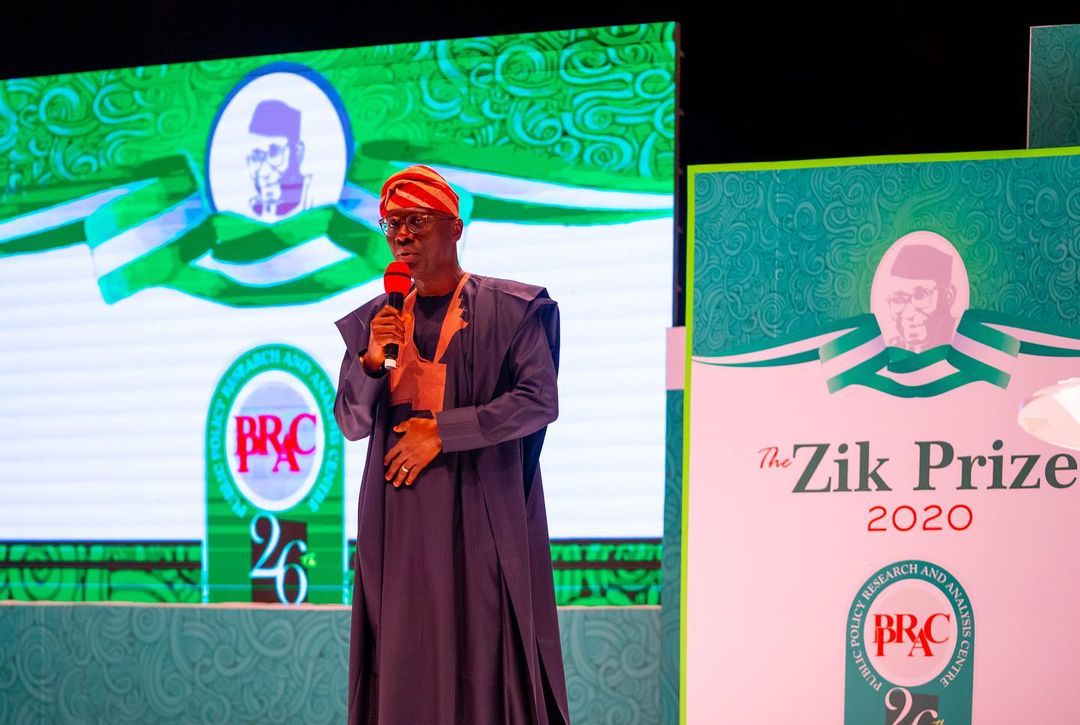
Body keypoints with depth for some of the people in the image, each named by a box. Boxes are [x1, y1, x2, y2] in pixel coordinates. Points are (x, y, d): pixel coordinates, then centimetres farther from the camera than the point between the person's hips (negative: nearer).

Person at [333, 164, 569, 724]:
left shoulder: (509, 308, 0)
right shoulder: (375, 319, 12)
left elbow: (539, 400, -9)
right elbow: (351, 424, 10)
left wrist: (443, 431, -11)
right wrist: (370, 362, -9)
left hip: (480, 512, -3)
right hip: (398, 515, 4)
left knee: (486, 649, -3)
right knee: (403, 656, 2)